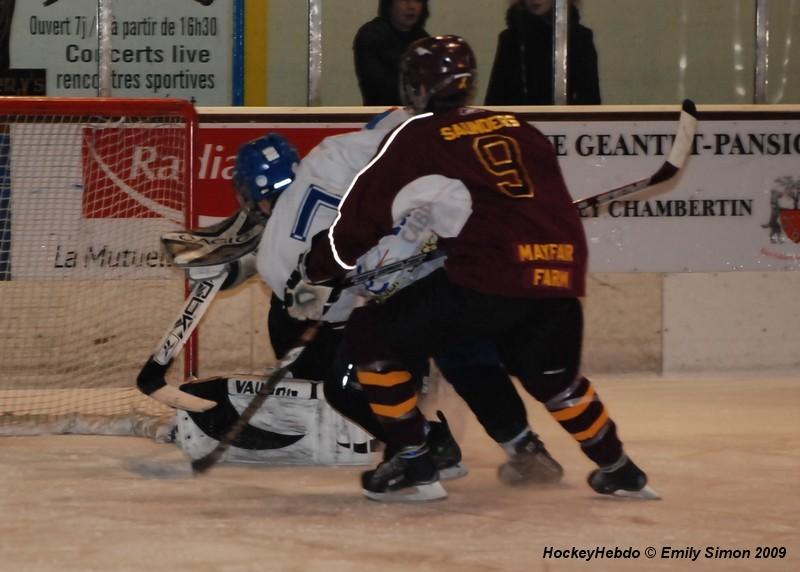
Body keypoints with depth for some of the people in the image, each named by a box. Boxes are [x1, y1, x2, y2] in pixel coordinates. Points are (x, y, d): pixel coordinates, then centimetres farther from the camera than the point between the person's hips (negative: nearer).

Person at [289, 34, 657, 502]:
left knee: (371, 335, 8)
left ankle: (414, 467, 6)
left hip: (489, 278, -6)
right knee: (553, 376, 32)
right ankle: (620, 471, 33)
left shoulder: (418, 139, 6)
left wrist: (313, 275, 20)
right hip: (561, 269, 6)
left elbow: (362, 218, 7)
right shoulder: (518, 129, 22)